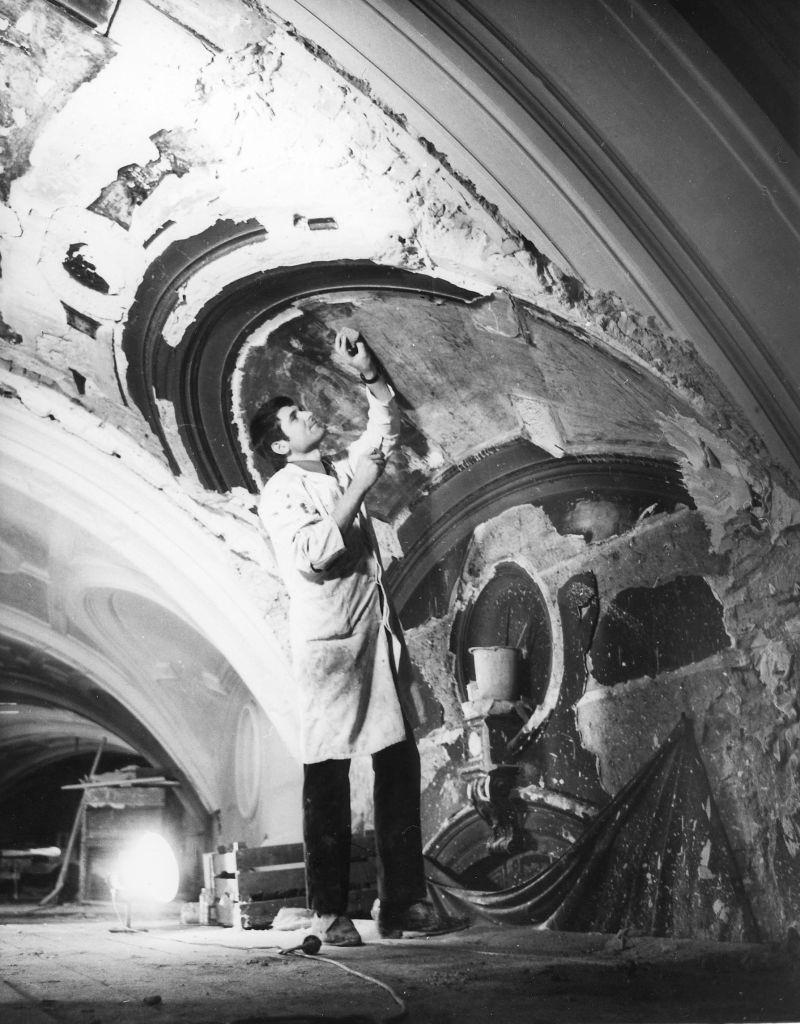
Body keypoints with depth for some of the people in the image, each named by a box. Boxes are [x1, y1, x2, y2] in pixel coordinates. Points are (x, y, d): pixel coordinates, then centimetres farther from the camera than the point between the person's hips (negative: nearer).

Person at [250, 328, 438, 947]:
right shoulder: (281, 493, -4)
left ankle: (403, 902, 9)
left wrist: (368, 374, 10)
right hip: (329, 643, -6)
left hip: (380, 636, 7)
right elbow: (312, 556, -18)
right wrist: (358, 491, -15)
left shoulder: (345, 470, 15)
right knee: (328, 777, -3)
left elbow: (388, 426, 25)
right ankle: (330, 913, 4)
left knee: (400, 766, 3)